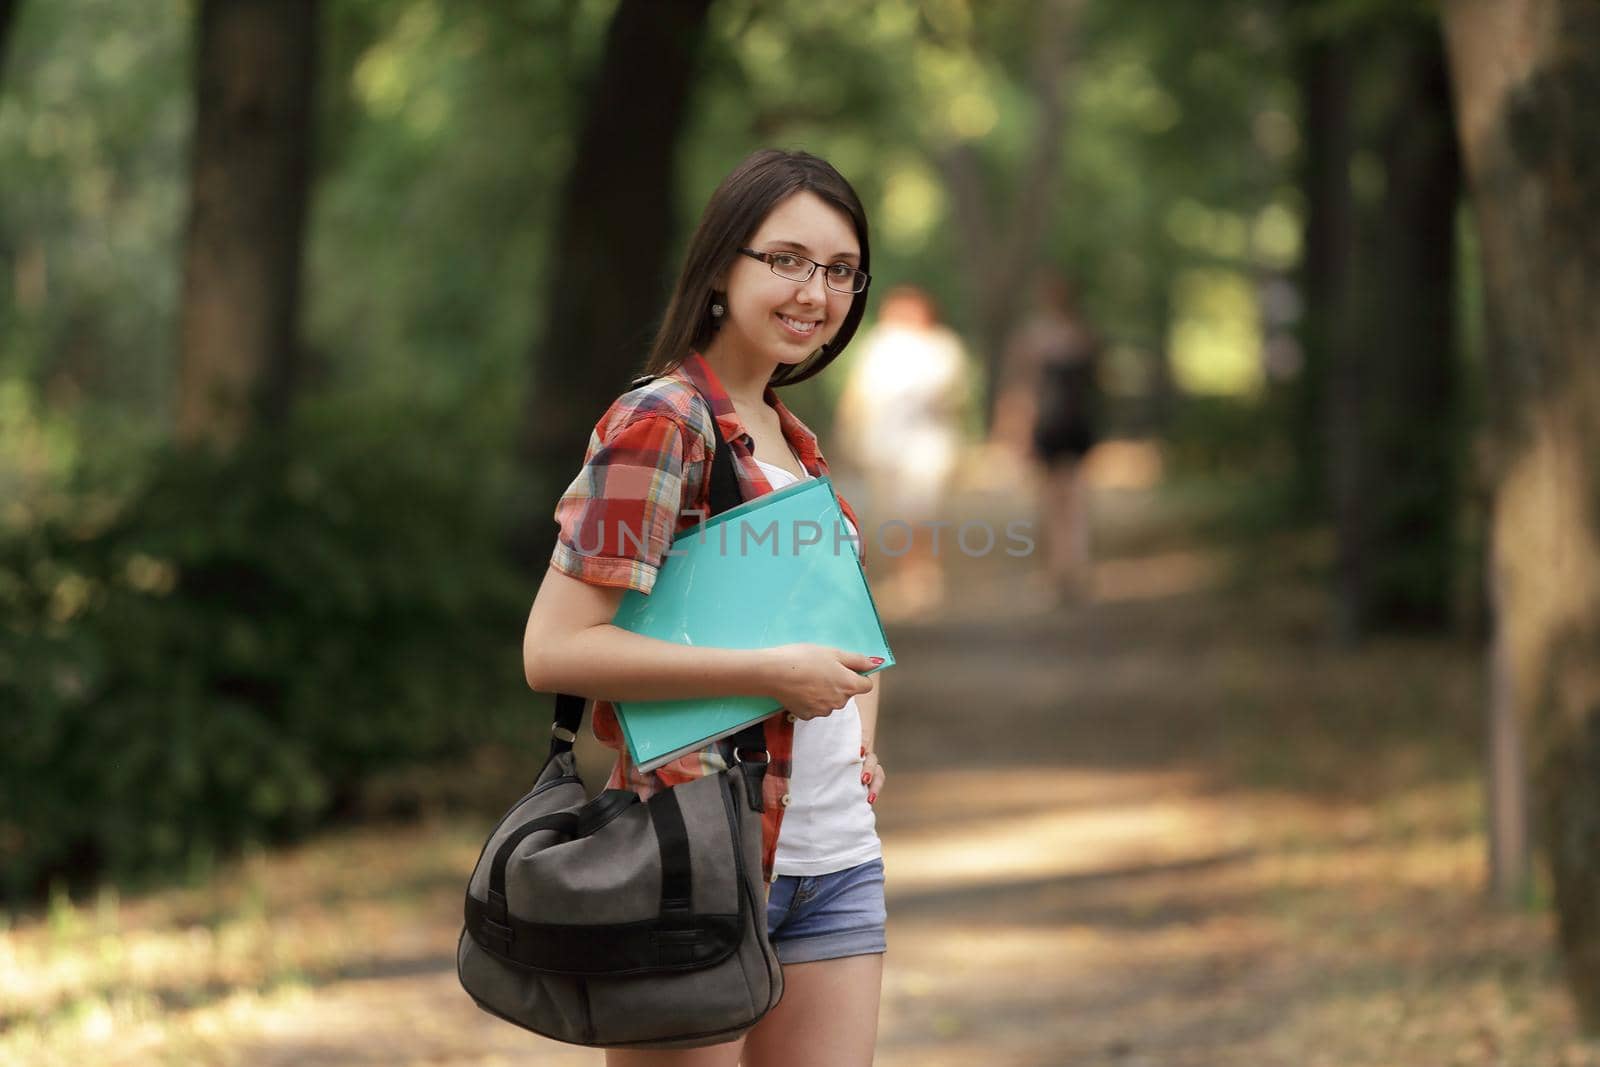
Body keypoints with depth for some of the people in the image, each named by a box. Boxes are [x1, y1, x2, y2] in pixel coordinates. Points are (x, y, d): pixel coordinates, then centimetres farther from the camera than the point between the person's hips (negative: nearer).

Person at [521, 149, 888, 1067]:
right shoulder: (661, 422, -10)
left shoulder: (795, 443, 15)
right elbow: (555, 649, -19)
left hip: (837, 858, 8)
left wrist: (859, 740, 12)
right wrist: (772, 673, -20)